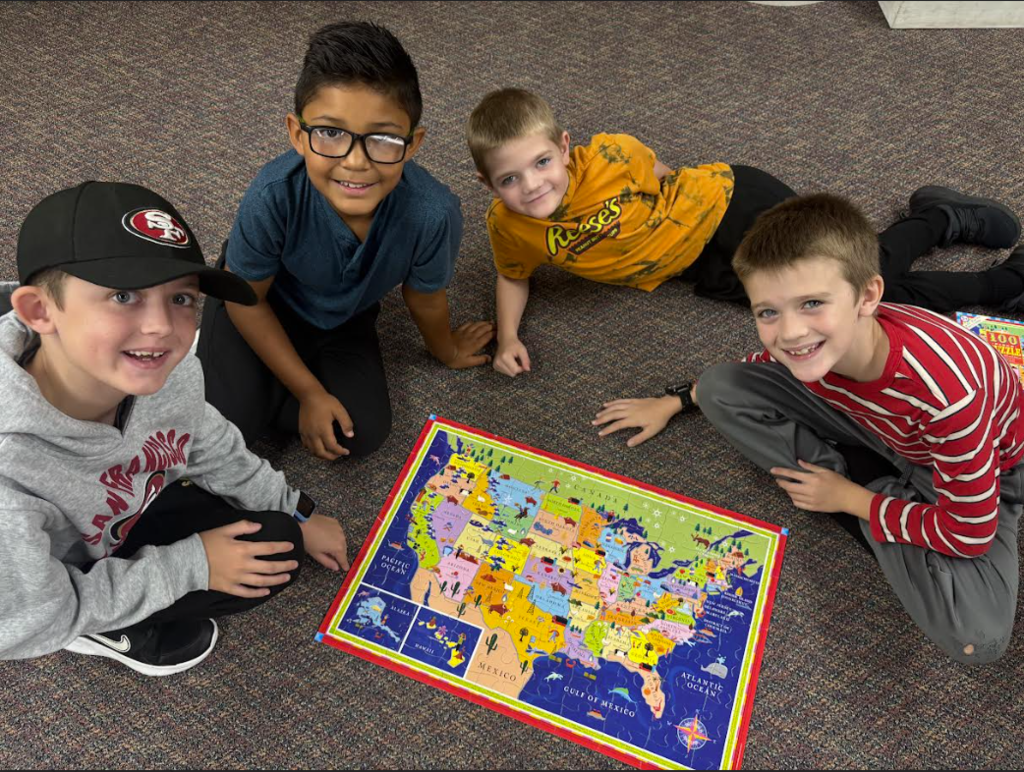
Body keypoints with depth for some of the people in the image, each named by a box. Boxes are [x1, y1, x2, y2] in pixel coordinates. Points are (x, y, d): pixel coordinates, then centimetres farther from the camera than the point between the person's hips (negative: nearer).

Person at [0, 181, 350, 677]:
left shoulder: (172, 372, -25)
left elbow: (213, 453, -2)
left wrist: (298, 516, 5)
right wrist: (191, 565, -21)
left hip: (133, 513, 6)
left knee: (277, 545, 1)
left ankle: (117, 622, 12)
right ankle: (103, 631, 6)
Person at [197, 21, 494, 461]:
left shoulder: (432, 213, -37)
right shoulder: (274, 196, -39)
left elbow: (424, 298, -12)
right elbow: (246, 298, -19)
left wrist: (445, 350, 8)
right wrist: (309, 392, -14)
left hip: (344, 316, 2)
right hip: (266, 301, -2)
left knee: (364, 433, -9)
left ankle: (259, 390, 14)